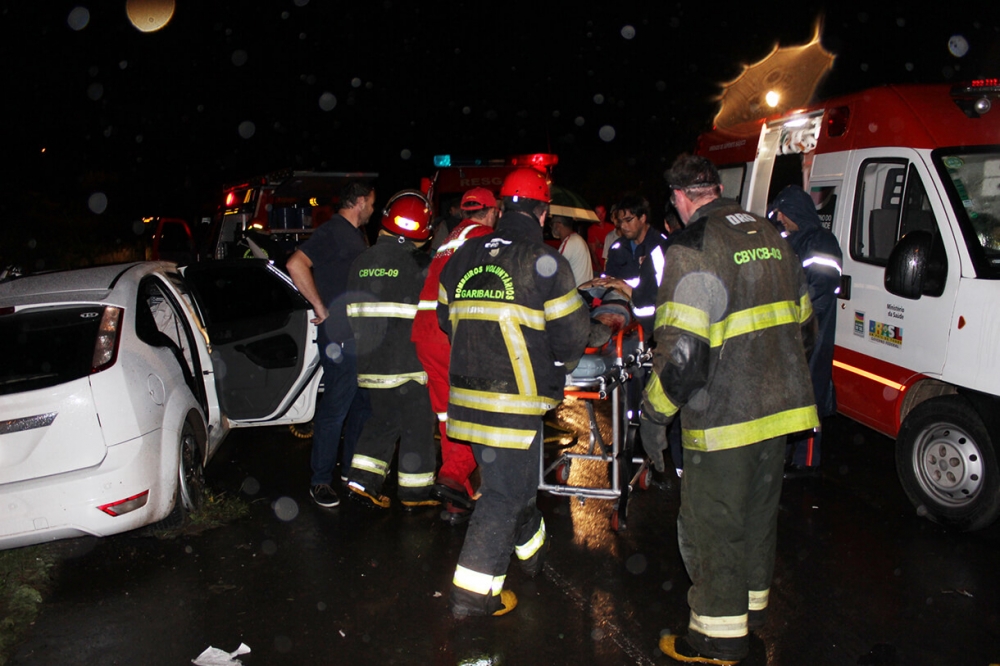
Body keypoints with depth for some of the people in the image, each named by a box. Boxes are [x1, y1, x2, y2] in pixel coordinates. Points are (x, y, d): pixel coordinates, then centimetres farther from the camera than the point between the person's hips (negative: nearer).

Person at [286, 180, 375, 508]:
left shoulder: (356, 234, 18)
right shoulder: (332, 232, -12)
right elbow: (296, 264, -25)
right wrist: (321, 309, -21)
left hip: (360, 334, 10)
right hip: (339, 337, -10)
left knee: (363, 402, 17)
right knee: (335, 408, -4)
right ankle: (320, 481, 6)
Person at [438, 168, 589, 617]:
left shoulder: (462, 257, 6)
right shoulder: (544, 262, -10)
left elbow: (447, 319, 15)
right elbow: (571, 336, -8)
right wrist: (553, 361, 14)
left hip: (467, 393, 7)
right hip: (515, 400, -6)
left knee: (513, 479, 24)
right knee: (505, 493, 4)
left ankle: (534, 550, 45)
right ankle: (473, 593, 10)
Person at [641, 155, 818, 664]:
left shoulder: (694, 249, -17)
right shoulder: (770, 236, 8)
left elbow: (683, 350, -23)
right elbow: (803, 326, 16)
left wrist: (653, 414, -12)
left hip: (726, 416, -8)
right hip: (780, 407, 8)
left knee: (710, 524, 6)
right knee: (758, 509, 23)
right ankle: (751, 599, 41)